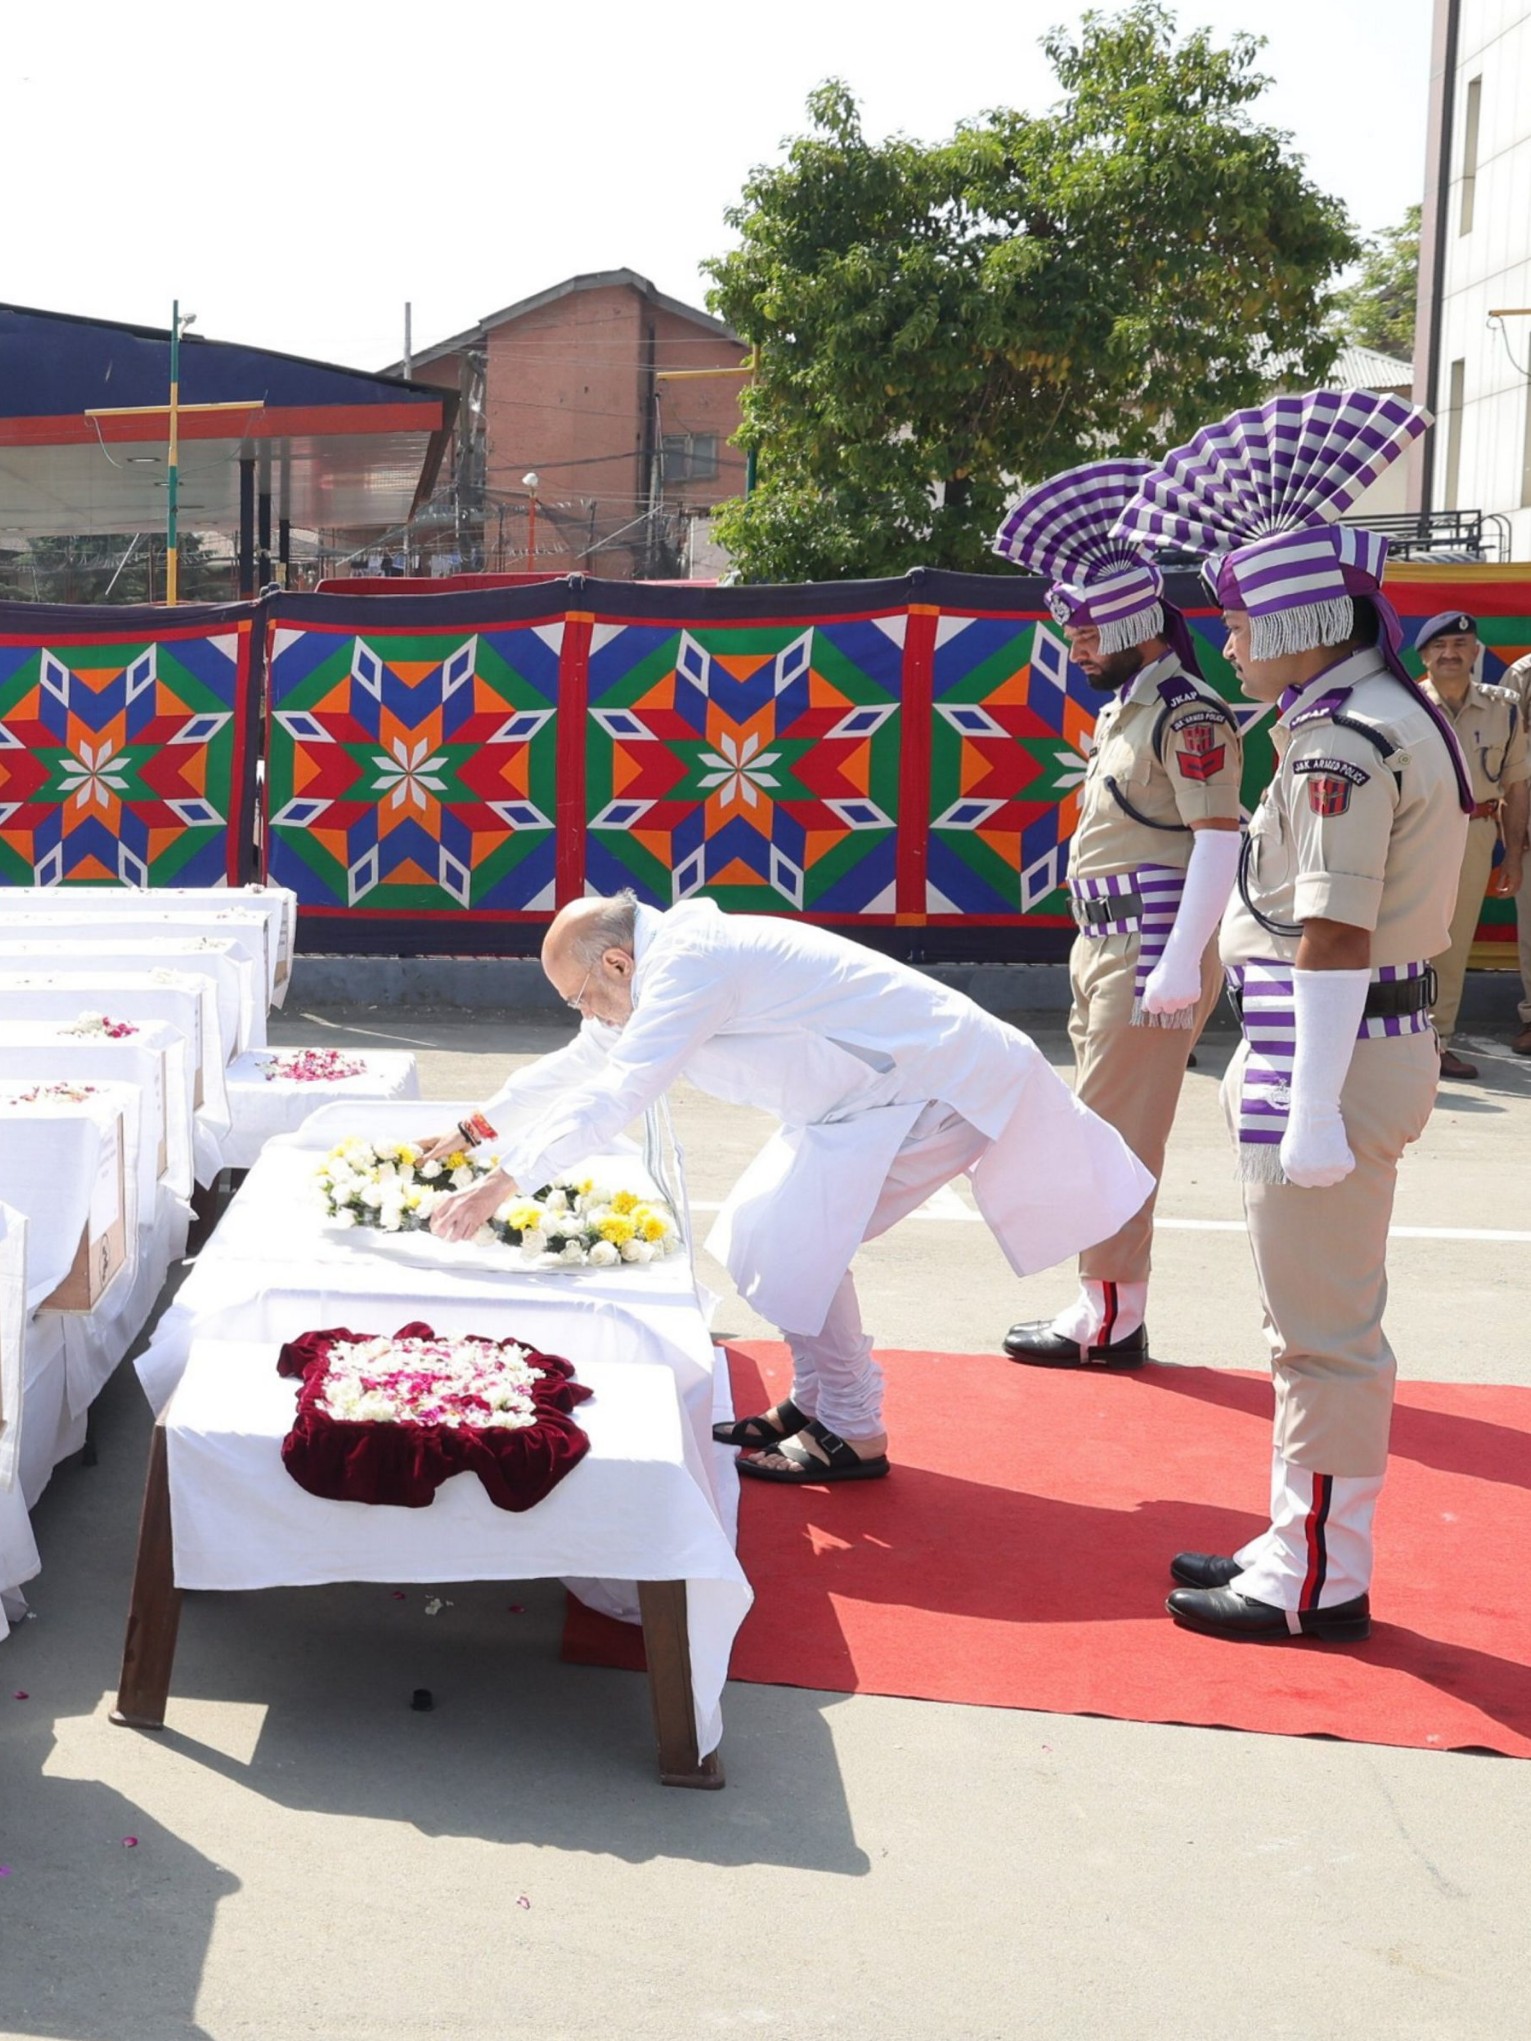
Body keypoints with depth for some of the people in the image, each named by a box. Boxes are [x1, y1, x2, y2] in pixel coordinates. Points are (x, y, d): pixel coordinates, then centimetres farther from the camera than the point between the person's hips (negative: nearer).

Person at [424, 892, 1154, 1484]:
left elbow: (610, 1099, -28)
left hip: (942, 1088, -10)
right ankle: (815, 1402, 21)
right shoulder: (672, 962, 8)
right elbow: (581, 1063, 22)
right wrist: (475, 1130, 27)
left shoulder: (689, 966, -23)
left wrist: (496, 1188, -24)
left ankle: (852, 1435, -1)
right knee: (766, 1230, 10)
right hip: (901, 1079, 11)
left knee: (797, 1240, -14)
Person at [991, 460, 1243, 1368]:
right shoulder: (1124, 707, 17)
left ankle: (1114, 1316, 4)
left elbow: (1220, 841, -20)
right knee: (1106, 1131, 13)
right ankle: (1111, 1305, 21)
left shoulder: (1188, 713, -13)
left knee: (1114, 1134, -5)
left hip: (1150, 954, -10)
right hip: (1104, 947, 10)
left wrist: (1179, 963, -26)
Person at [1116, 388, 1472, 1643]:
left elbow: (1334, 936, -23)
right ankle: (1306, 1545, 30)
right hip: (1375, 1041, 11)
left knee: (1325, 1336, 0)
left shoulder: (1342, 742, -18)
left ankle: (1320, 1582, 12)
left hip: (1333, 1056, -11)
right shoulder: (1398, 713, 14)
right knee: (1332, 1325, 18)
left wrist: (1314, 1108, -23)